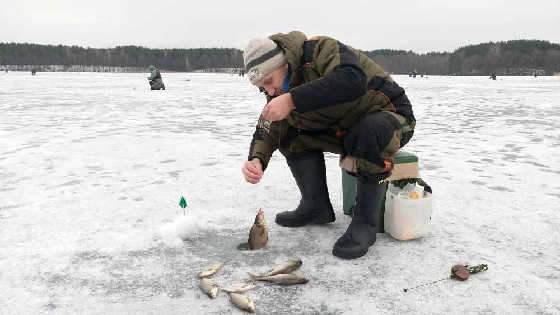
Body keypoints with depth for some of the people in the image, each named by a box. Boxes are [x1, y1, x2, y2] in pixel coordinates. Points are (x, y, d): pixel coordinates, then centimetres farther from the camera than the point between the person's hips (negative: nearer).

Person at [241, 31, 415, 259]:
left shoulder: (321, 50, -26)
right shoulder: (279, 90, -1)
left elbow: (353, 80, -45)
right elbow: (265, 132, -4)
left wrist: (293, 100, -47)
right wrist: (256, 160, -26)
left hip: (391, 116, -7)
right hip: (344, 130, 7)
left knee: (371, 131, -40)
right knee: (292, 134, -7)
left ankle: (364, 223, -24)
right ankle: (316, 207, 4)